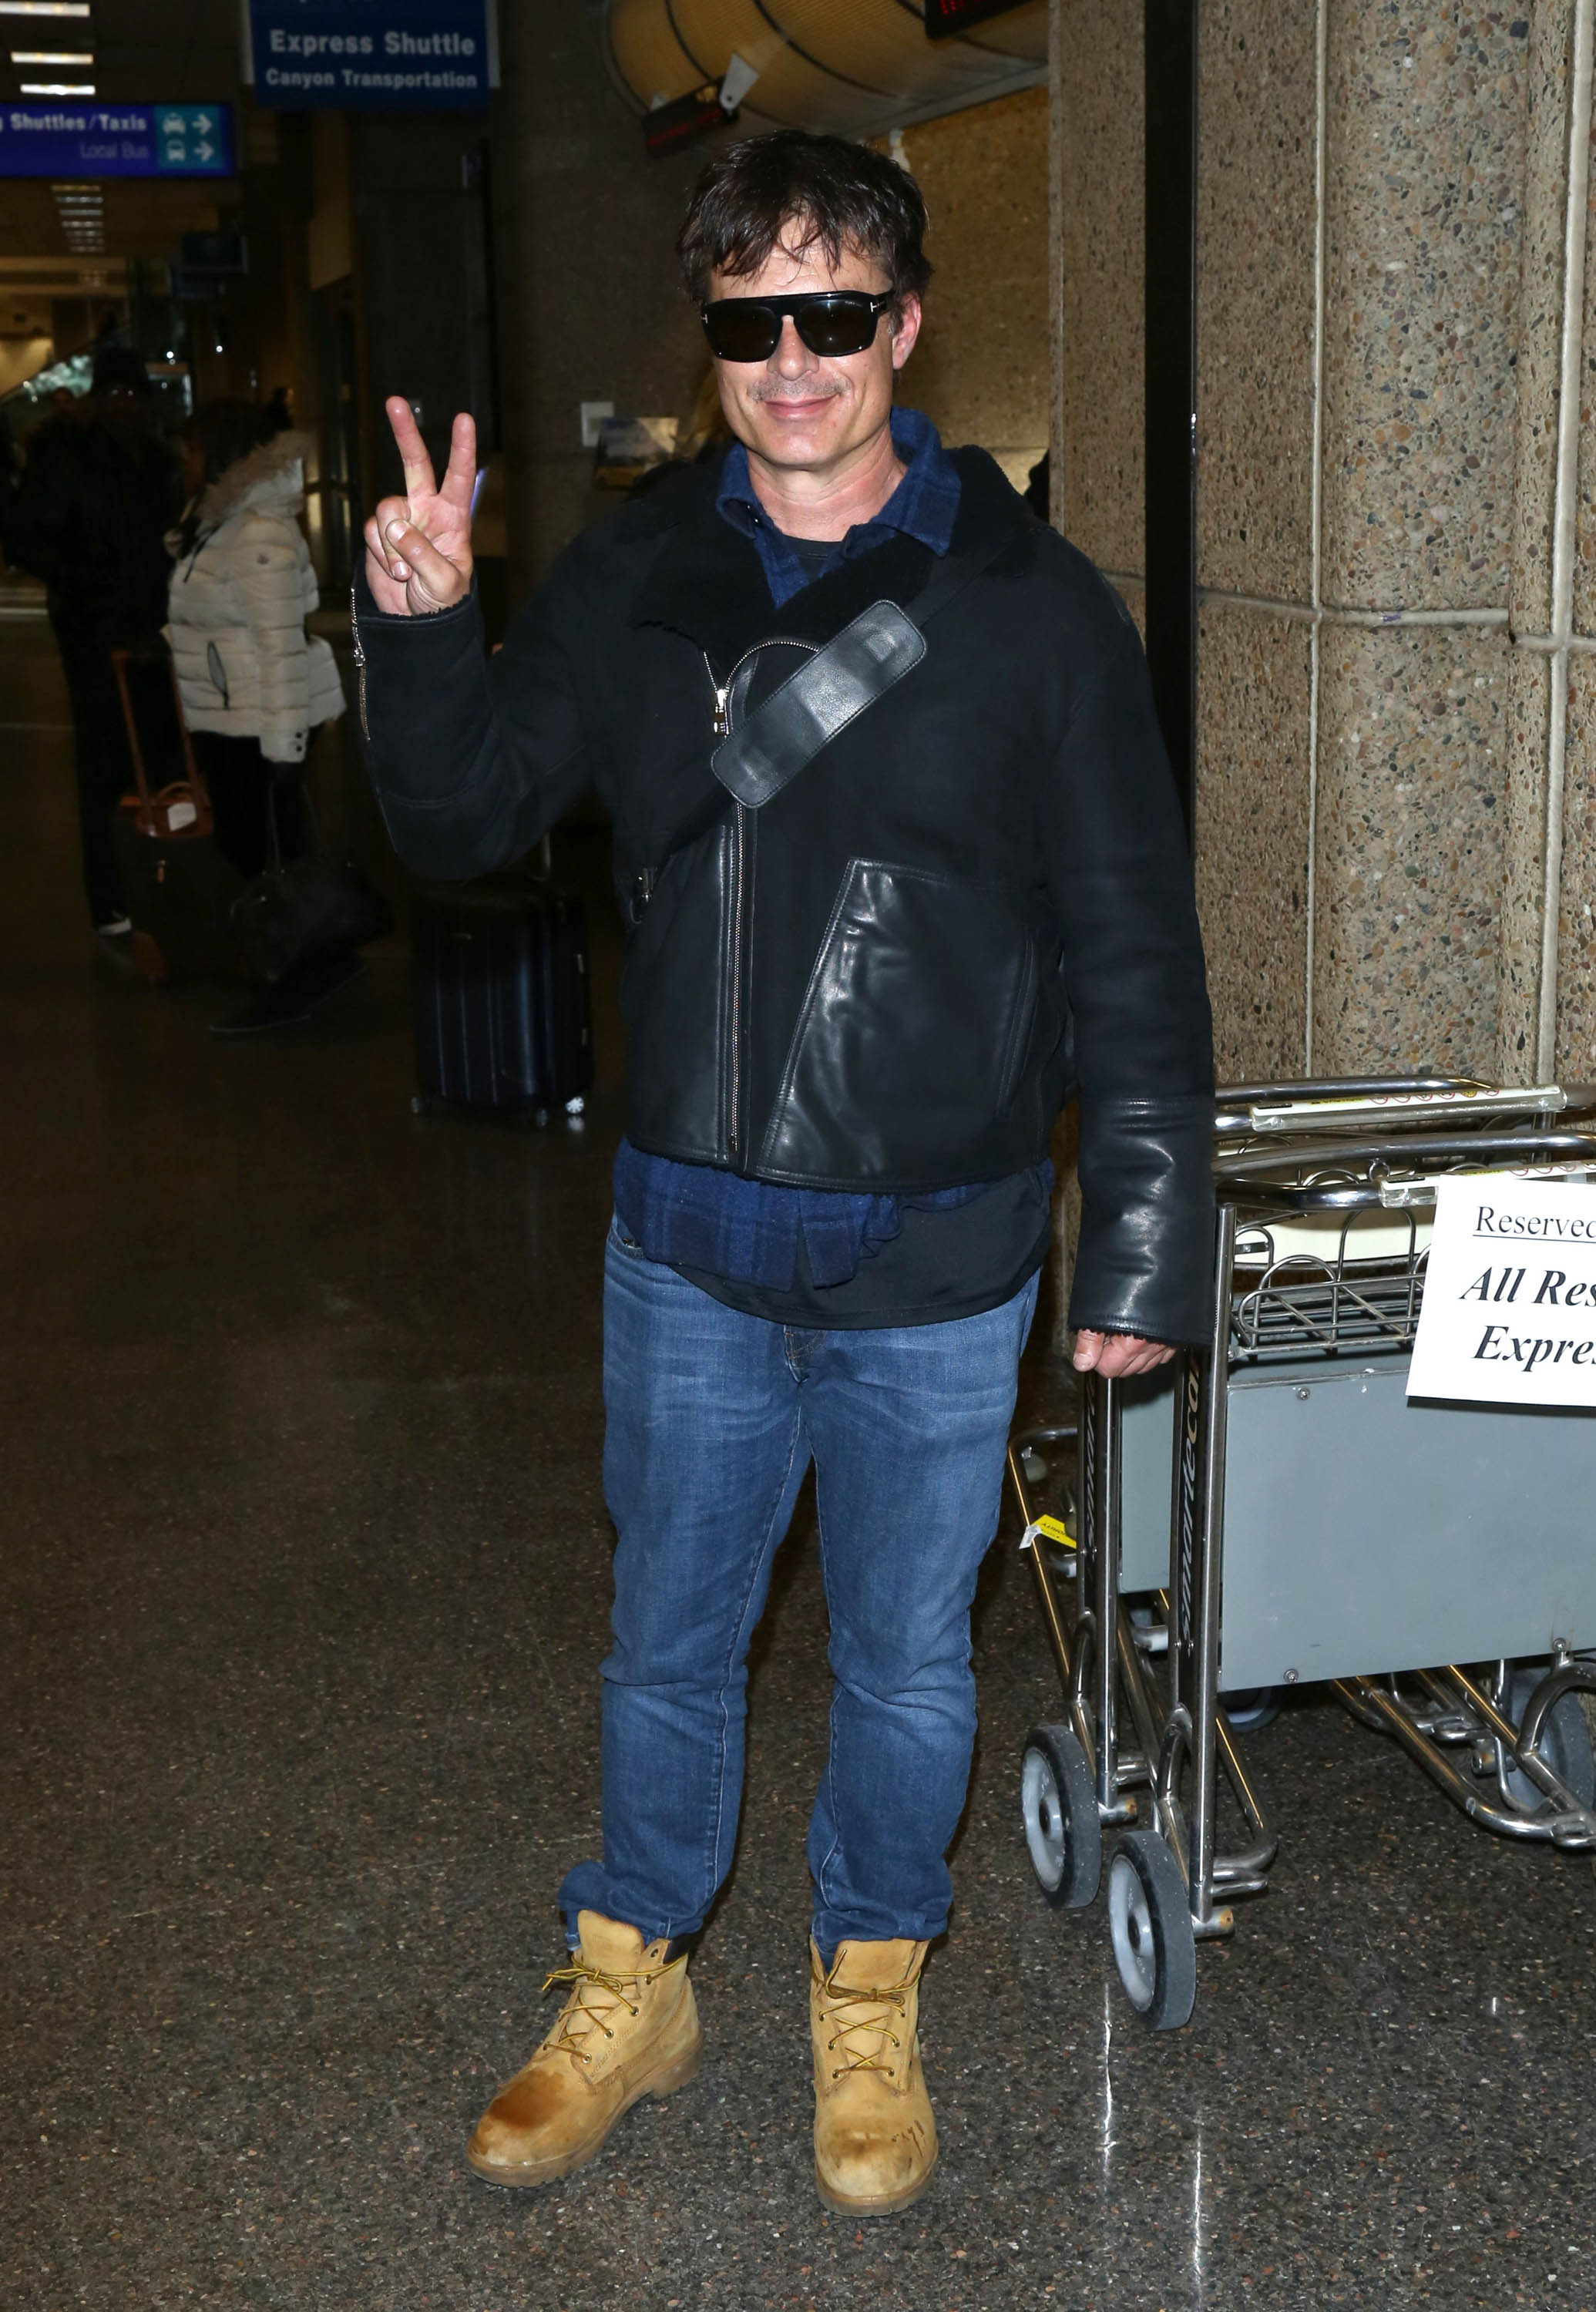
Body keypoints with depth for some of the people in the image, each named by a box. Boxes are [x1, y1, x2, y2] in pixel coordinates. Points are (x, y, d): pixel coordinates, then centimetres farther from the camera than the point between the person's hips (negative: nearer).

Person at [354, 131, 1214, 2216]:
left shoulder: (1029, 603, -7)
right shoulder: (636, 584, 1)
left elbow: (1132, 949, -5)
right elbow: (463, 826, 7)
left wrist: (1150, 1235, -6)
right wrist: (422, 635, -11)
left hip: (938, 1260, -2)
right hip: (691, 1242, 2)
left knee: (907, 1656, 15)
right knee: (671, 1640, 17)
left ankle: (870, 2001, 39)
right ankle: (629, 1990, 39)